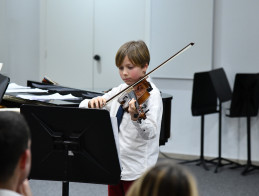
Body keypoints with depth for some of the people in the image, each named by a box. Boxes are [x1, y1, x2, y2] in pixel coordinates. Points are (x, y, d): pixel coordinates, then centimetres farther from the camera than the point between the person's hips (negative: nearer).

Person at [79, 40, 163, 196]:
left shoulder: (151, 94, -10)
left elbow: (150, 133, -24)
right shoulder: (119, 91, 10)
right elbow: (83, 107, 9)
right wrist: (92, 103, -14)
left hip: (137, 171, -6)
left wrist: (136, 117, -44)